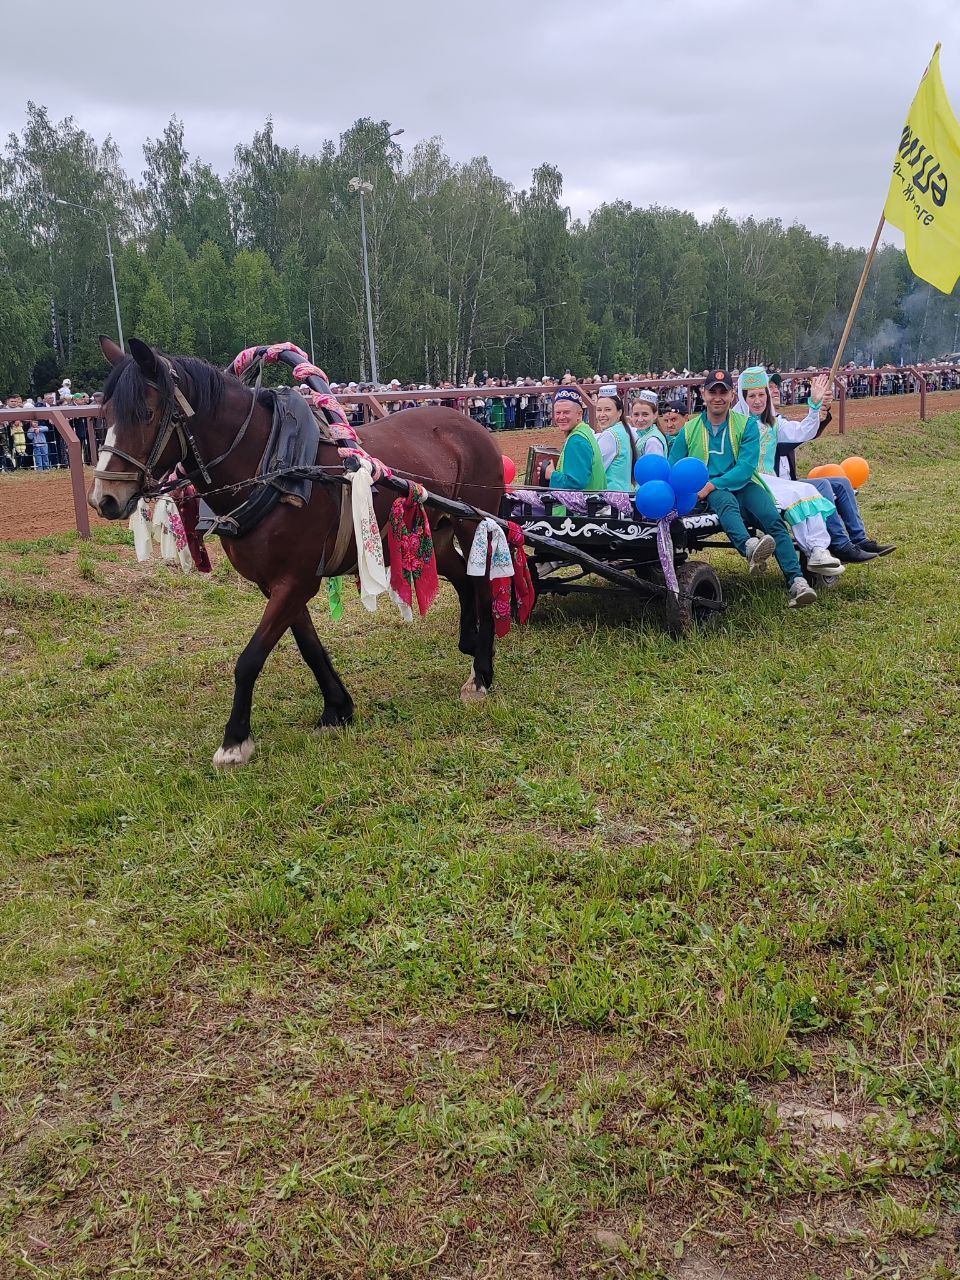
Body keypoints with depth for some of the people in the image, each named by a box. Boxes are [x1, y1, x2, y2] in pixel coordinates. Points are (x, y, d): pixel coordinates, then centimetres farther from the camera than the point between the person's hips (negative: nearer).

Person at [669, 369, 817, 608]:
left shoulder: (747, 425, 8)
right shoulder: (689, 430, 12)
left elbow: (746, 467, -5)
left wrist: (712, 485, -18)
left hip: (743, 485, 1)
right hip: (710, 492, -1)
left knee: (773, 519, -26)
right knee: (725, 500, -37)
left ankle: (797, 582, -38)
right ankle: (749, 548, -66)